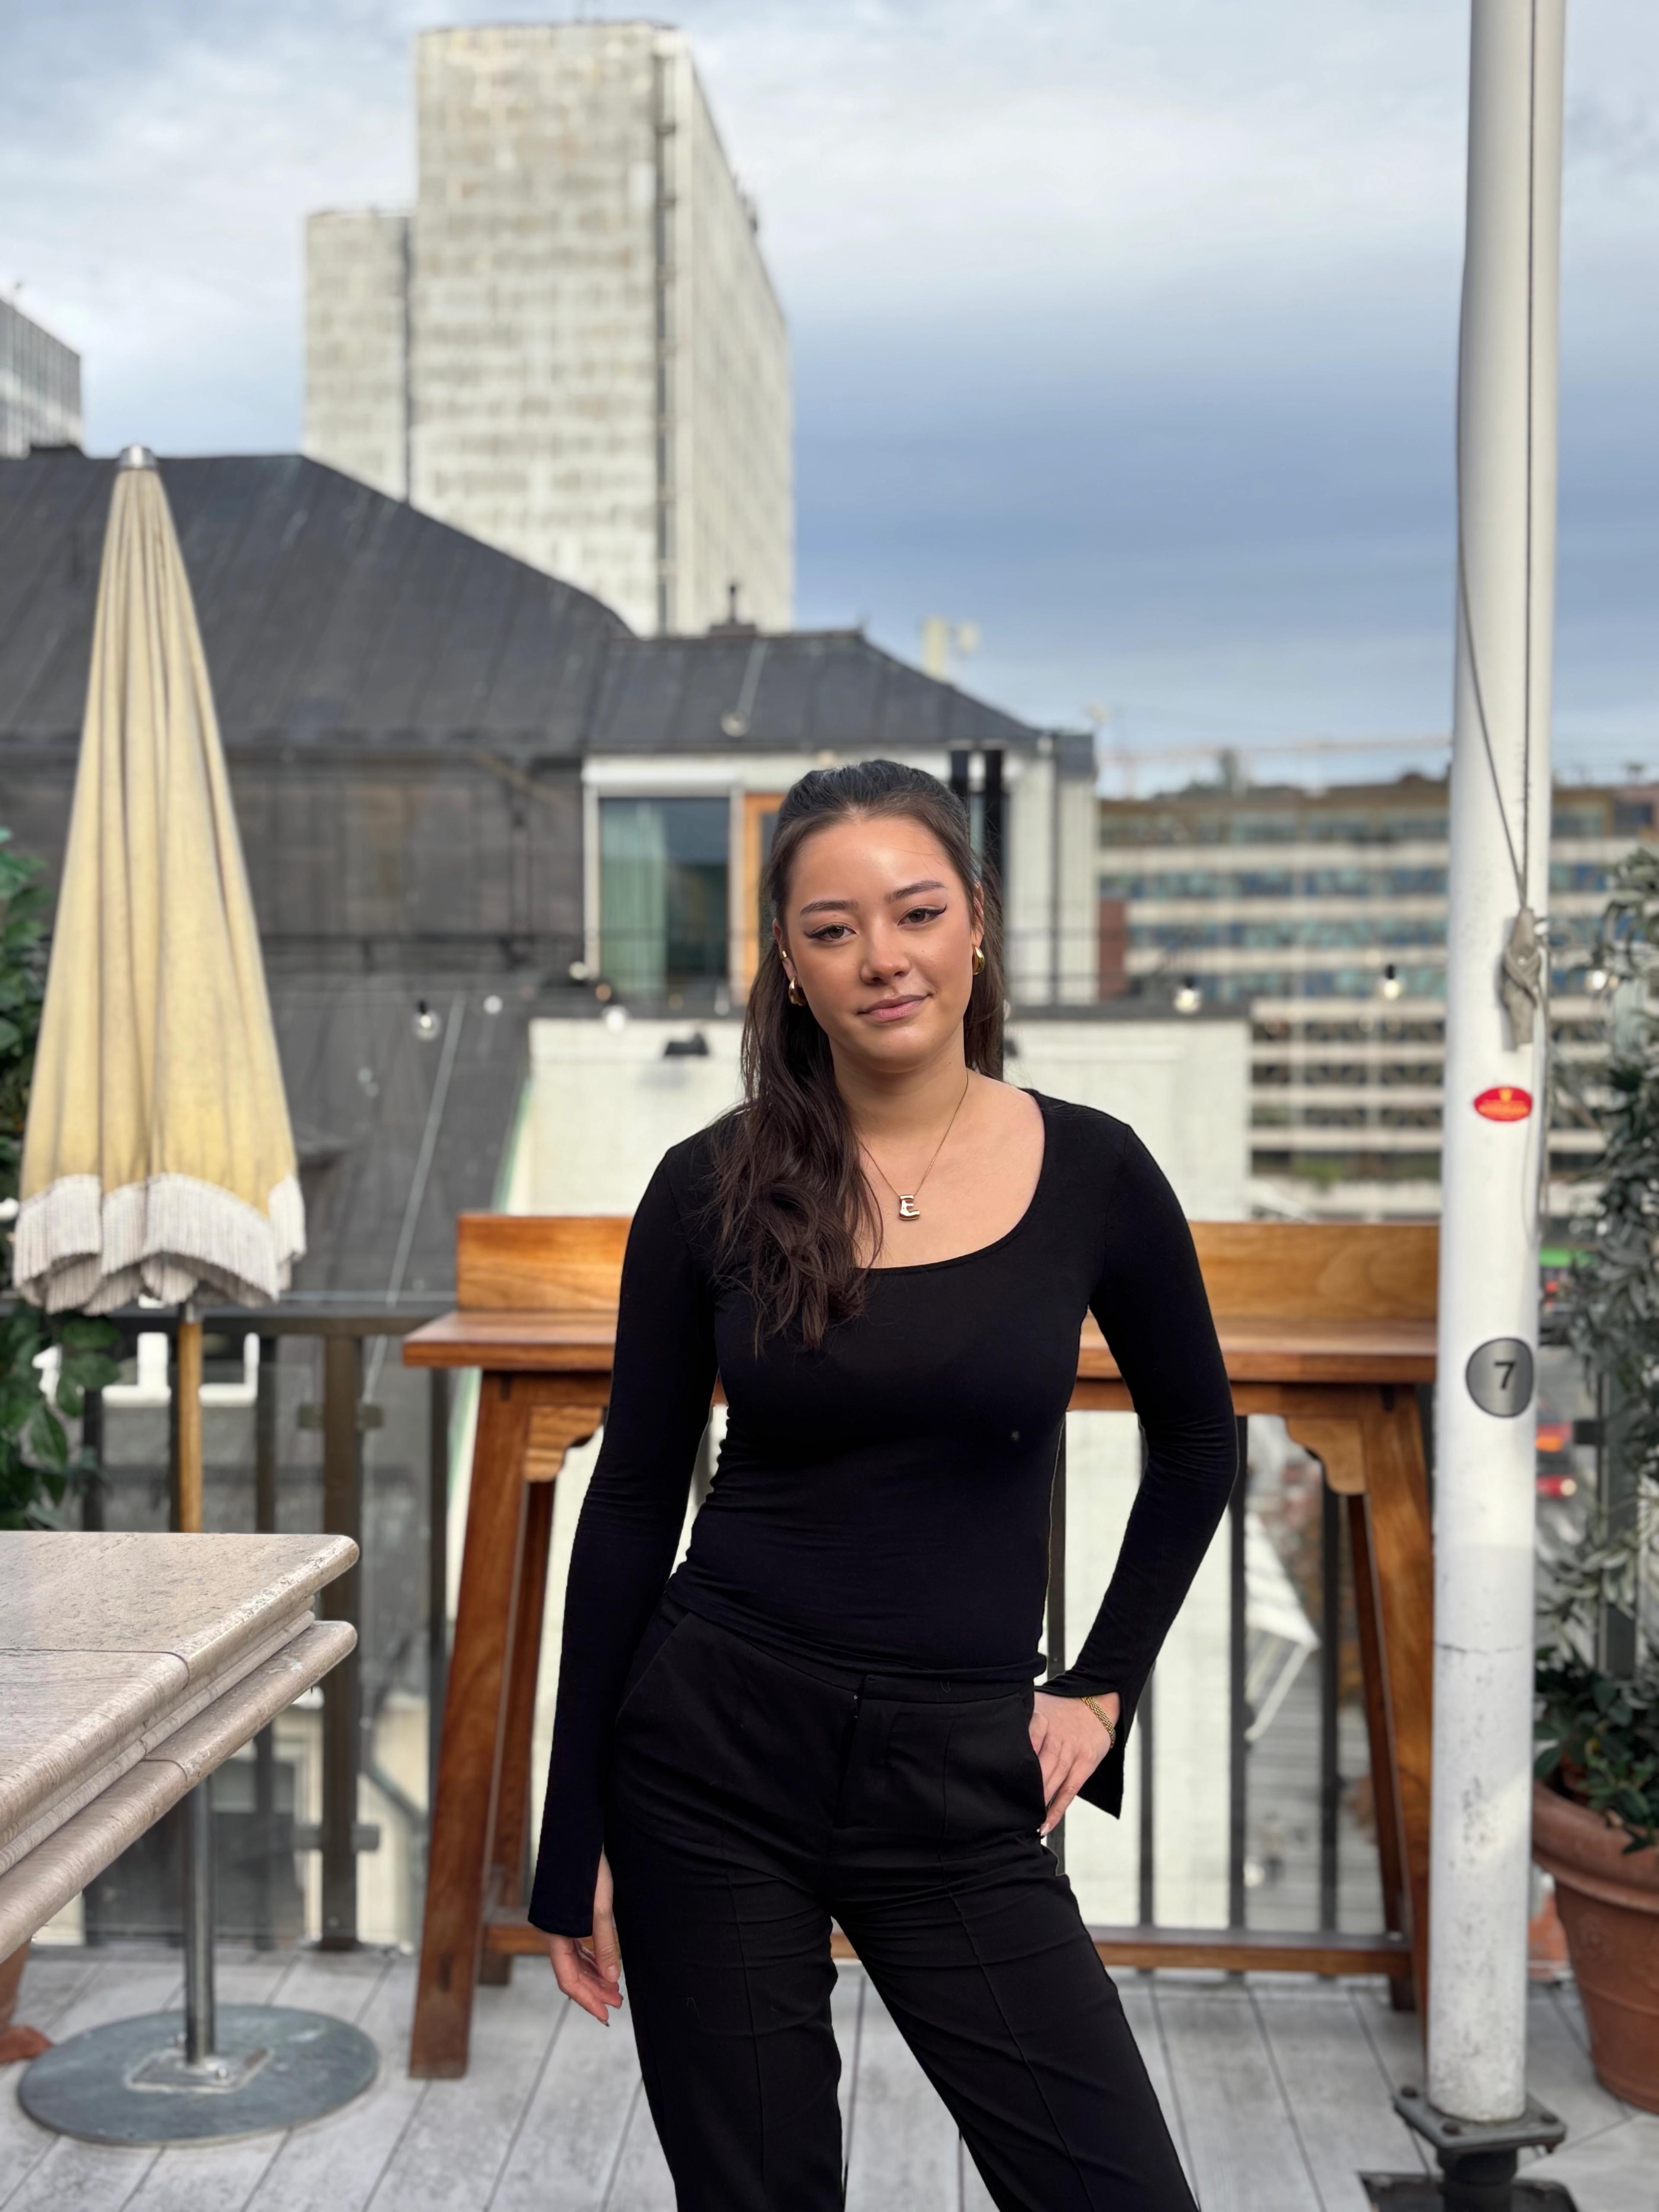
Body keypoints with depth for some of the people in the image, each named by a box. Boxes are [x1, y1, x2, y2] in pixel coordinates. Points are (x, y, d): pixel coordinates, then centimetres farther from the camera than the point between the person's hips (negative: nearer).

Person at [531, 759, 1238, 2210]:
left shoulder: (1090, 1175, -3)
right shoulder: (714, 1189, -5)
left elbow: (1196, 1445, 12)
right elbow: (633, 1504, 0)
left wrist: (1102, 1689, 7)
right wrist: (576, 1840, 1)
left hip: (959, 1780, 1)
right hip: (716, 1758, 0)